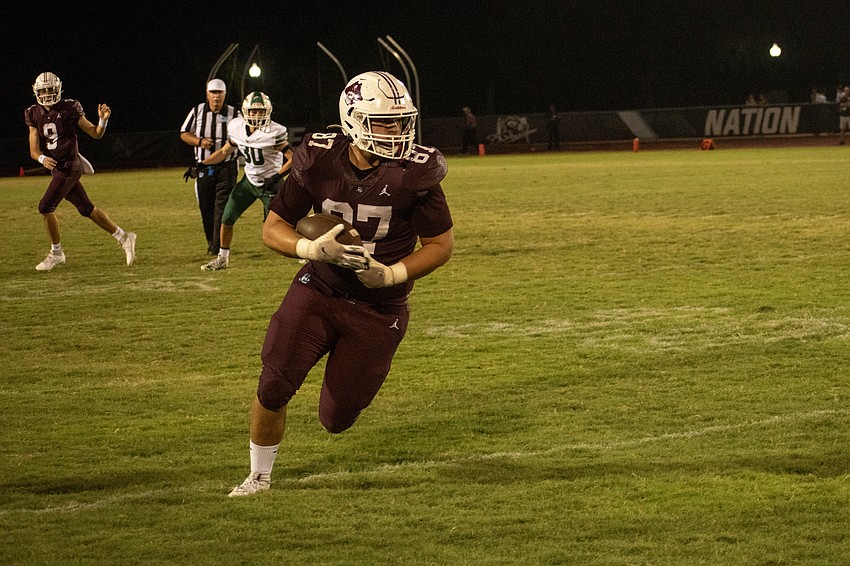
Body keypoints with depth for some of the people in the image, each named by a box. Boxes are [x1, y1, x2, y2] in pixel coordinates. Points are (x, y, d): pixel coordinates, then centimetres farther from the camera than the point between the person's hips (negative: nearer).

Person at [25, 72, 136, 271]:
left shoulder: (70, 109, -8)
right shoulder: (35, 115, 5)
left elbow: (96, 134, -1)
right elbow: (34, 150, 0)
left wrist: (103, 120, -22)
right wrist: (42, 158, -22)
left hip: (69, 167, -6)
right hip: (56, 168, 6)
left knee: (45, 207, -11)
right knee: (87, 209, 10)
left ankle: (56, 253, 7)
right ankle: (124, 238, 22)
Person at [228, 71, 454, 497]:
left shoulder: (414, 173, -15)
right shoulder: (319, 162, -11)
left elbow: (441, 244, -6)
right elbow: (273, 228, -2)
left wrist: (389, 275, -21)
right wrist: (313, 249, -23)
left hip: (378, 306, -1)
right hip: (318, 289, 1)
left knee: (336, 419, 2)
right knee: (274, 386, -15)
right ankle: (259, 476, 10)